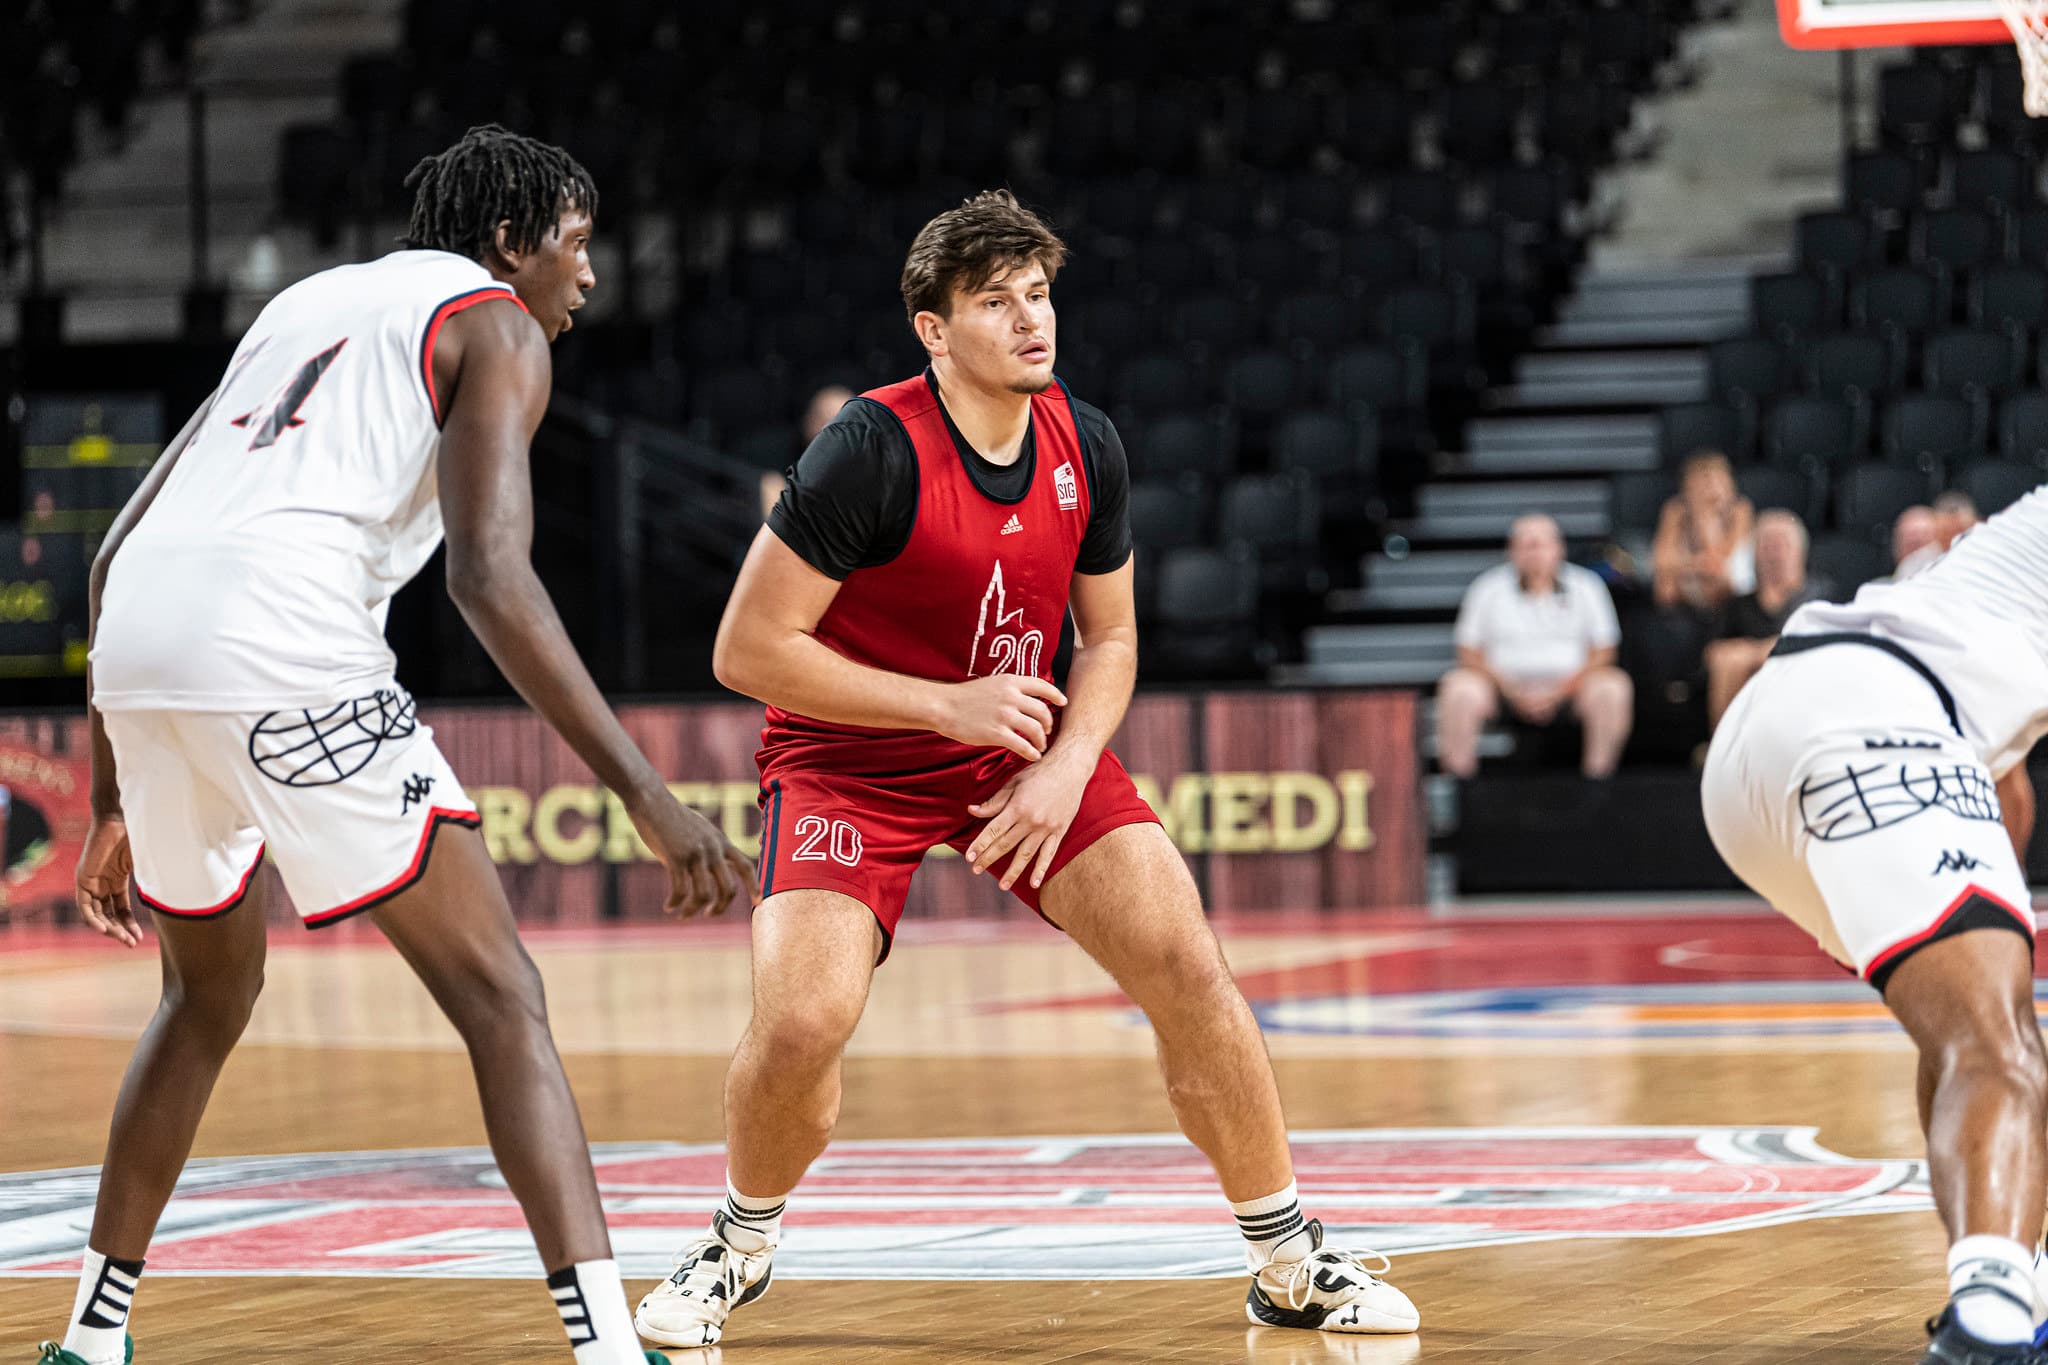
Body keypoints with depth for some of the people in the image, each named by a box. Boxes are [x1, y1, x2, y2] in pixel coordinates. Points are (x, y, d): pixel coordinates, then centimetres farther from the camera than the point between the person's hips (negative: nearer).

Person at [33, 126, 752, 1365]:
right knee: (501, 998, -4)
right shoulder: (497, 325, 11)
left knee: (212, 993, 29)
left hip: (137, 647, 7)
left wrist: (113, 803, 34)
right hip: (285, 650, -7)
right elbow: (489, 575, -7)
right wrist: (645, 795, -11)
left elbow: (117, 553, 29)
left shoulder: (307, 304, 32)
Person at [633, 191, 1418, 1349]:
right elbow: (748, 650, -21)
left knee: (1190, 968, -11)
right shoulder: (874, 450, -23)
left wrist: (1067, 768, -12)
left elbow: (1109, 640, 7)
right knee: (801, 1025, -23)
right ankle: (740, 1247, 10)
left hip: (1030, 746, 4)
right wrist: (947, 705, -23)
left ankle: (1291, 1264, 5)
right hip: (851, 760, -4)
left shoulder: (1086, 448, -5)